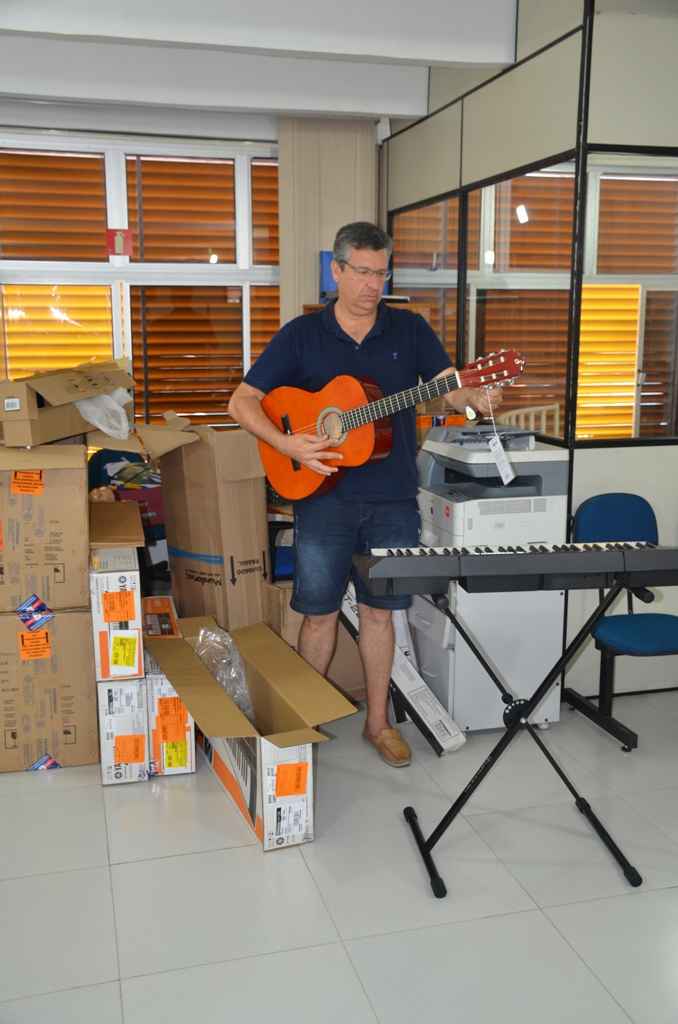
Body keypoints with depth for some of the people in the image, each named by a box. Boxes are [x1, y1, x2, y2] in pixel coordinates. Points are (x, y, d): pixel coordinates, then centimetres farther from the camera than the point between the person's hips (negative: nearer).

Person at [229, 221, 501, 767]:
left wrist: (474, 398, -26)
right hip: (323, 495, -1)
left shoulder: (410, 329, 5)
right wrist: (286, 444, -17)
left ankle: (378, 721, 24)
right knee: (319, 612, 5)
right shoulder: (301, 334, 0)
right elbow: (243, 400, -1)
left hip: (392, 497, 1)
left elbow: (449, 387, -2)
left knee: (379, 610, 10)